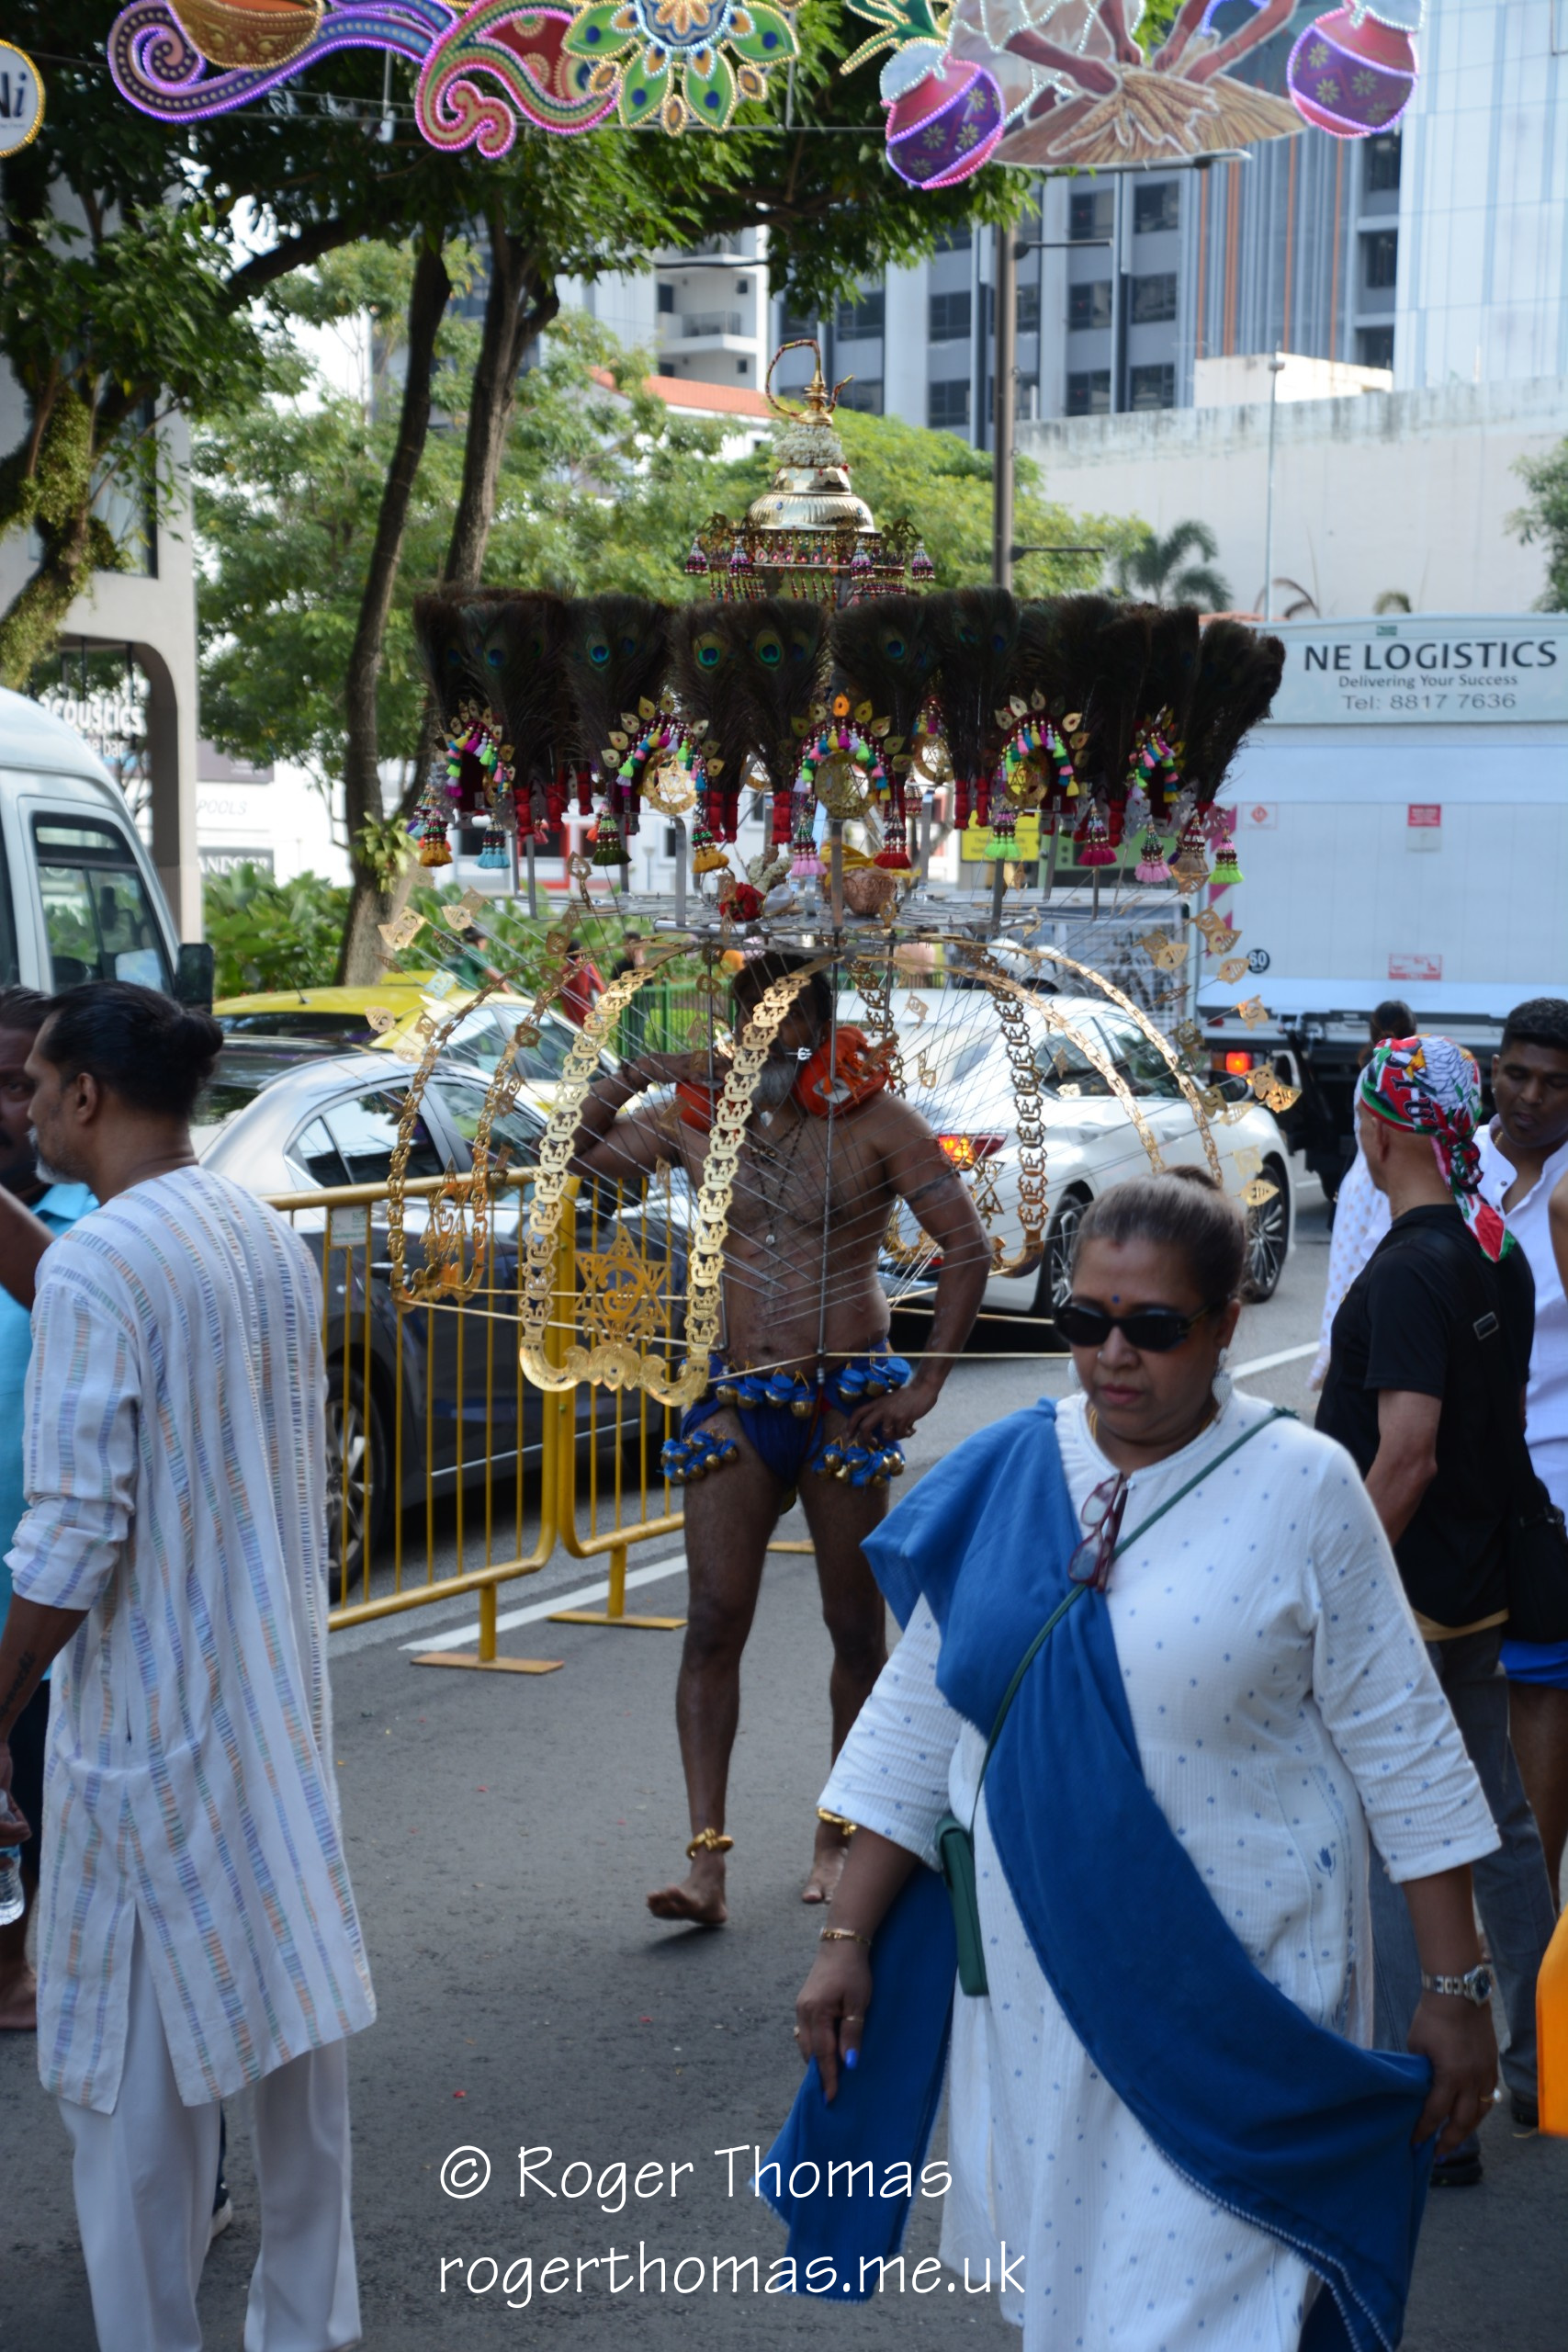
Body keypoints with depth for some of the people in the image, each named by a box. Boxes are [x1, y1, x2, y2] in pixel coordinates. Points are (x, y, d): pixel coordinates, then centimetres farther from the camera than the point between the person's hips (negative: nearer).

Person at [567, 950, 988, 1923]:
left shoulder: (875, 1121, -5)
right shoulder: (699, 1115, 5)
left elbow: (969, 1247, -3)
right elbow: (575, 1154, 13)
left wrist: (928, 1384, -7)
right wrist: (631, 1077, -5)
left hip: (847, 1402, -2)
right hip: (738, 1400, 2)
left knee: (857, 1626, 6)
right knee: (715, 1624, -5)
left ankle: (844, 1837, 21)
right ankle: (707, 1858, -5)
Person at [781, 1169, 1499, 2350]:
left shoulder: (1301, 1485, -7)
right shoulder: (1000, 1478, 1)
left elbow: (1403, 1748, -4)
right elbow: (916, 1723, 8)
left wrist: (1458, 1987, -4)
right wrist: (848, 1938, 6)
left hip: (1230, 1989, -3)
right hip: (1037, 1975, 4)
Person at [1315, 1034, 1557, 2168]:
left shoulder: (1409, 1269, -21)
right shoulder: (1500, 1252, 7)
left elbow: (1407, 1453, -26)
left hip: (1400, 1604, -9)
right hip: (1479, 1587, 9)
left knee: (1389, 1857, -1)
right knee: (1497, 1823, 20)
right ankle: (1539, 2064, 33)